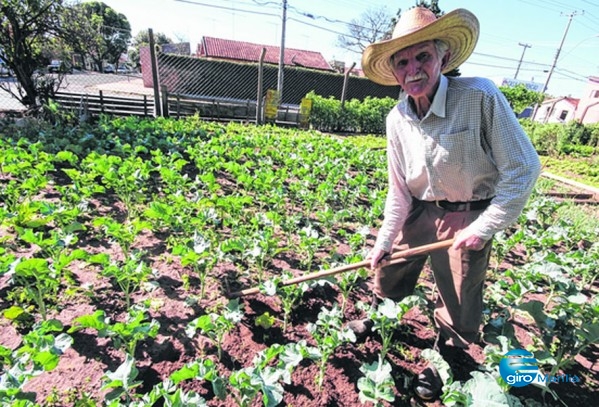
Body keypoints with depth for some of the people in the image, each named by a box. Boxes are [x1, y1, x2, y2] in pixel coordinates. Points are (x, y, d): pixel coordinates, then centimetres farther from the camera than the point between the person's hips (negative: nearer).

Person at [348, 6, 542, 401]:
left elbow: (523, 169, -16)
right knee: (388, 270, 18)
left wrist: (483, 228, -17)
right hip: (420, 210, 4)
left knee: (459, 306, 9)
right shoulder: (397, 119, -7)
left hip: (468, 217, -4)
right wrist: (384, 239, 1)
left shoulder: (480, 97, -22)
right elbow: (399, 187, 0)